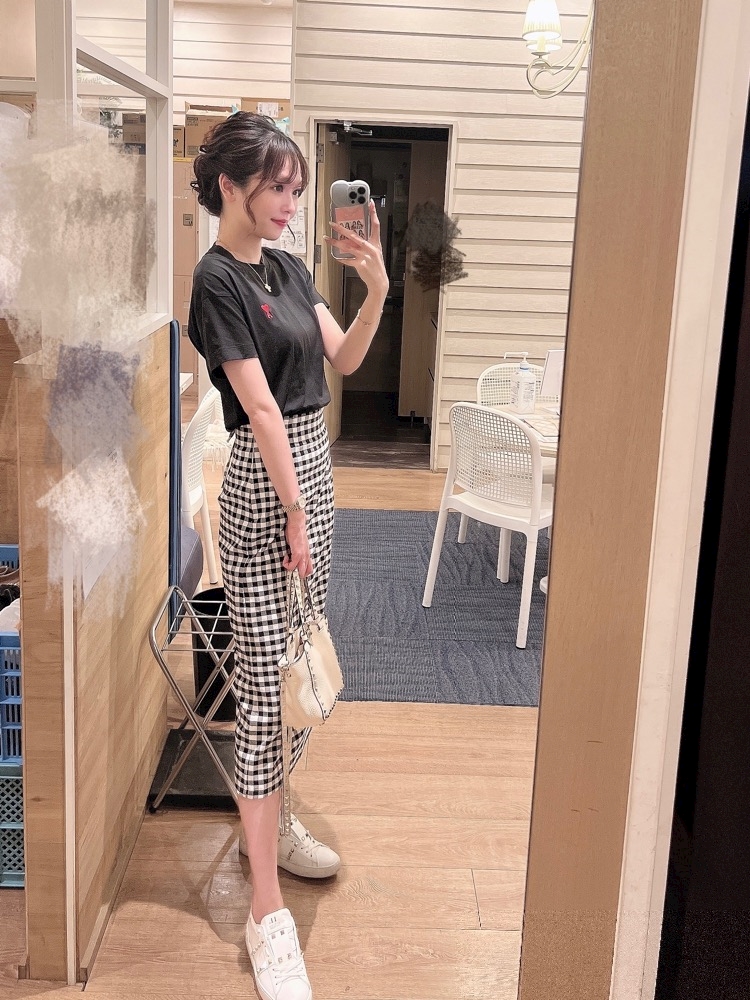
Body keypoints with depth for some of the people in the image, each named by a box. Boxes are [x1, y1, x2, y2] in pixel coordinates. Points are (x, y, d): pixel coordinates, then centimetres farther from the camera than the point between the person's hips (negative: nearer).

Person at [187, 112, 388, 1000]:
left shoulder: (287, 267, 12)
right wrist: (293, 512, -19)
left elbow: (344, 358, 12)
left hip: (313, 464, 9)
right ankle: (267, 911, -1)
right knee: (265, 684, -8)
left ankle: (272, 823, 35)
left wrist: (377, 286, -4)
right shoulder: (216, 280, -13)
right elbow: (259, 404, -18)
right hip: (262, 480, -9)